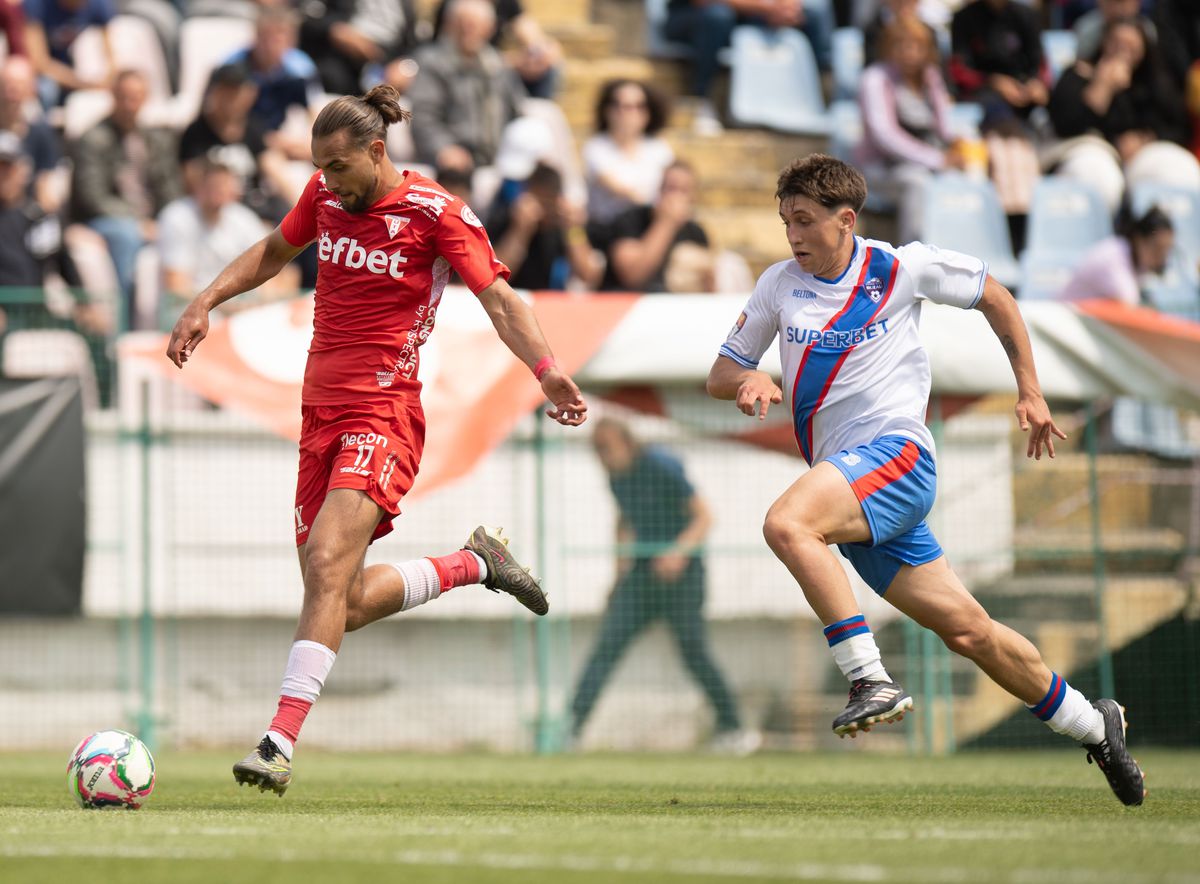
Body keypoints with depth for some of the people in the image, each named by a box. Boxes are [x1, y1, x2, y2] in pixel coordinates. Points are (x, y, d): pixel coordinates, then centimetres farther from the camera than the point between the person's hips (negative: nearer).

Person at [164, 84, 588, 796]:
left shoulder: (435, 212, -8)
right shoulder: (326, 195, 10)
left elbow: (499, 297, -10)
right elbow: (273, 251, 28)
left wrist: (547, 371, -25)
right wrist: (207, 302, 15)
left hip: (383, 415, -7)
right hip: (322, 412, 7)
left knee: (329, 563, -24)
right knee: (345, 606, 6)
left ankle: (280, 743, -29)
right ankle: (475, 564, 29)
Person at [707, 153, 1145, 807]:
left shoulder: (903, 268, -1)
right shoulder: (779, 285, 10)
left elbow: (994, 297, 13)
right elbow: (720, 374, 15)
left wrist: (1029, 393, 13)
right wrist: (747, 380, -10)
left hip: (896, 452, -5)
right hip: (845, 480, 5)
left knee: (786, 524, -32)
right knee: (965, 630, 4)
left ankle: (870, 678, -32)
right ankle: (1091, 724, 20)